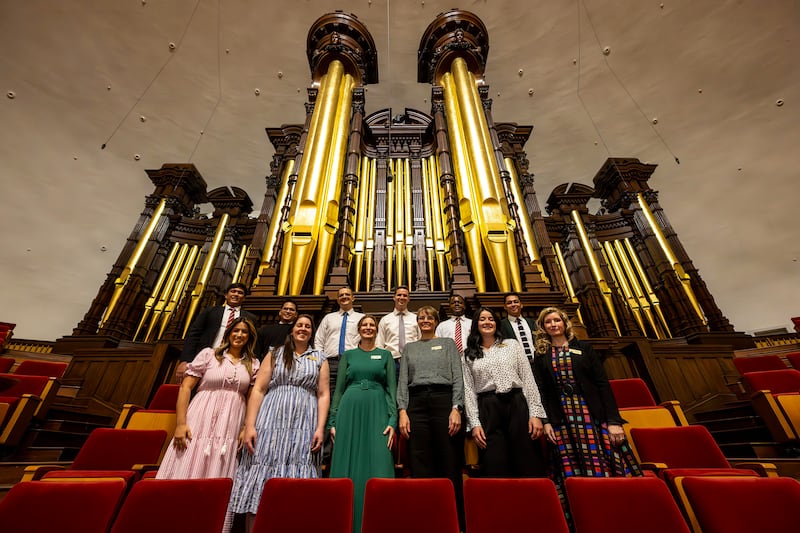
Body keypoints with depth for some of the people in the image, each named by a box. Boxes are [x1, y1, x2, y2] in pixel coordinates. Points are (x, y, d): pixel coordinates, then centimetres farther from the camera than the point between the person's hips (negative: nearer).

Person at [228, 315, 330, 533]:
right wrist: (250, 425, -6)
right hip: (271, 421, 0)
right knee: (261, 478, 0)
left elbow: (323, 395, 4)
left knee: (297, 482, 2)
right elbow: (258, 389, 3)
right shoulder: (275, 355, 10)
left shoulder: (320, 359, 10)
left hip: (304, 426, 0)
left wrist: (320, 428, -6)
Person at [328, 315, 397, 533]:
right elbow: (338, 389, 10)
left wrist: (392, 420, -7)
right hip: (350, 410, 1)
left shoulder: (385, 355, 9)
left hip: (377, 411, -1)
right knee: (348, 468, 5)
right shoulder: (348, 355, 11)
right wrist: (333, 421, 3)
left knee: (377, 467, -1)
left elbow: (392, 389, 4)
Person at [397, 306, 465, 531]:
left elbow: (458, 378, 3)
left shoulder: (448, 343, 11)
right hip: (416, 403, 2)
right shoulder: (409, 348, 17)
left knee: (450, 464, 2)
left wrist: (456, 408, -9)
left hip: (444, 400, -2)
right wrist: (402, 411, -2)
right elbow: (402, 381, 11)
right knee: (420, 466, 4)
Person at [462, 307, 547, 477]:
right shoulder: (469, 355, 9)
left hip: (517, 404, 0)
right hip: (487, 409, 0)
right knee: (496, 469, 3)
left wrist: (536, 413, -3)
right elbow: (469, 390, 5)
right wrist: (474, 423, -3)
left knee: (528, 465, 3)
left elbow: (528, 379, 6)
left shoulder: (512, 344, 10)